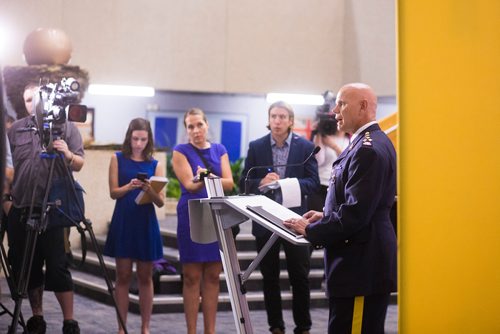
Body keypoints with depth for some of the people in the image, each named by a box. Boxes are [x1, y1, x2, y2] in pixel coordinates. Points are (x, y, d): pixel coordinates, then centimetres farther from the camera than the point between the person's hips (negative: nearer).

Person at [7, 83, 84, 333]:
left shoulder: (66, 127, 3)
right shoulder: (15, 129, 11)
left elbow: (79, 165, -1)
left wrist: (68, 154, -21)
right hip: (20, 209, 4)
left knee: (57, 266, -6)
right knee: (26, 266, 8)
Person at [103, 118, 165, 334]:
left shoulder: (155, 165, 6)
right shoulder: (118, 159, 5)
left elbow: (160, 201, 0)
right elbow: (113, 193, -2)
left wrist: (149, 190, -21)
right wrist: (129, 186, -22)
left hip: (146, 223, 1)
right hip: (123, 221, -1)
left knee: (145, 277, 5)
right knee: (123, 276, 2)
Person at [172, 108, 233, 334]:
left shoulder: (219, 150, 10)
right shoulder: (181, 151, 0)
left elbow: (229, 183, -2)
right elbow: (189, 185, -10)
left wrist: (209, 177, -20)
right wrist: (202, 180, -32)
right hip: (192, 216, -3)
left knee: (212, 276, 5)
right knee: (192, 277, -2)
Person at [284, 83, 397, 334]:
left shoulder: (369, 149, -18)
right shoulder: (369, 143, 16)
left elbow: (356, 213, -22)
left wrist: (311, 231, -12)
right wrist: (326, 215, 12)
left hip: (361, 266, -11)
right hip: (360, 263, 11)